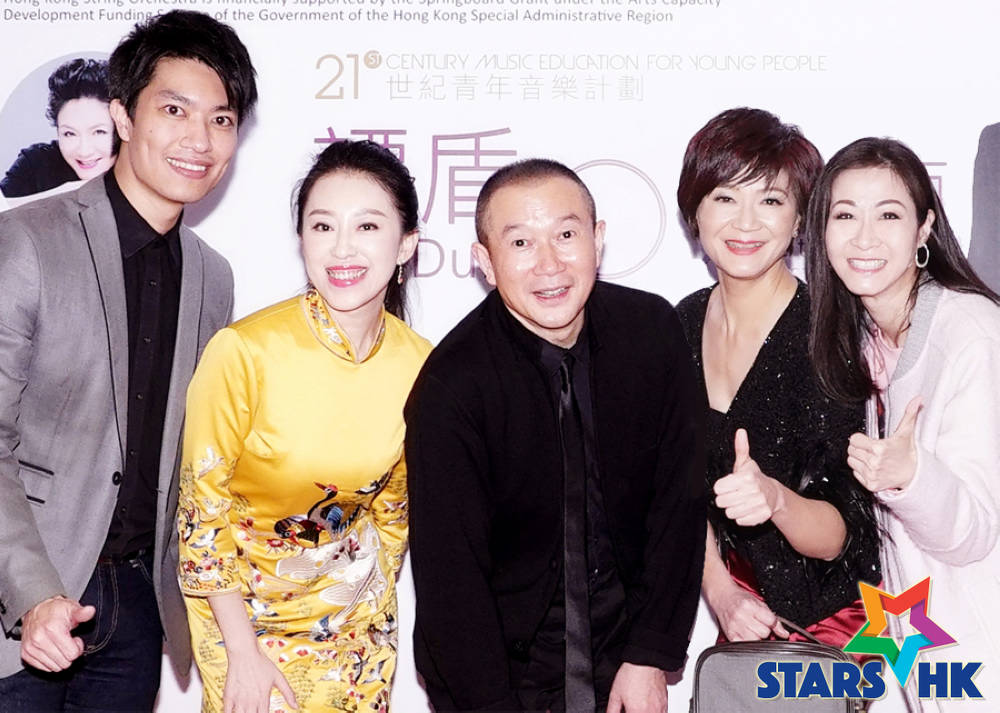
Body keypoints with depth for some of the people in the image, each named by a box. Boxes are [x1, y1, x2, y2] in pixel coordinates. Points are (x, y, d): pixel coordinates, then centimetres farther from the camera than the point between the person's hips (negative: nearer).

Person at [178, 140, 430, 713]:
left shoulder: (420, 364, -11)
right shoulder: (244, 353, -23)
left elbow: (393, 501, 4)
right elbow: (203, 506, -14)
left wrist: (374, 612, 6)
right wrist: (243, 652, -12)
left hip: (356, 614, 4)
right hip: (246, 605, -3)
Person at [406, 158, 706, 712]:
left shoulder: (653, 330, -9)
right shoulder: (451, 387, -20)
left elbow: (679, 500, -4)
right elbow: (449, 576, -16)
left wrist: (651, 658, -5)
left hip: (621, 651, 3)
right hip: (499, 663, -3)